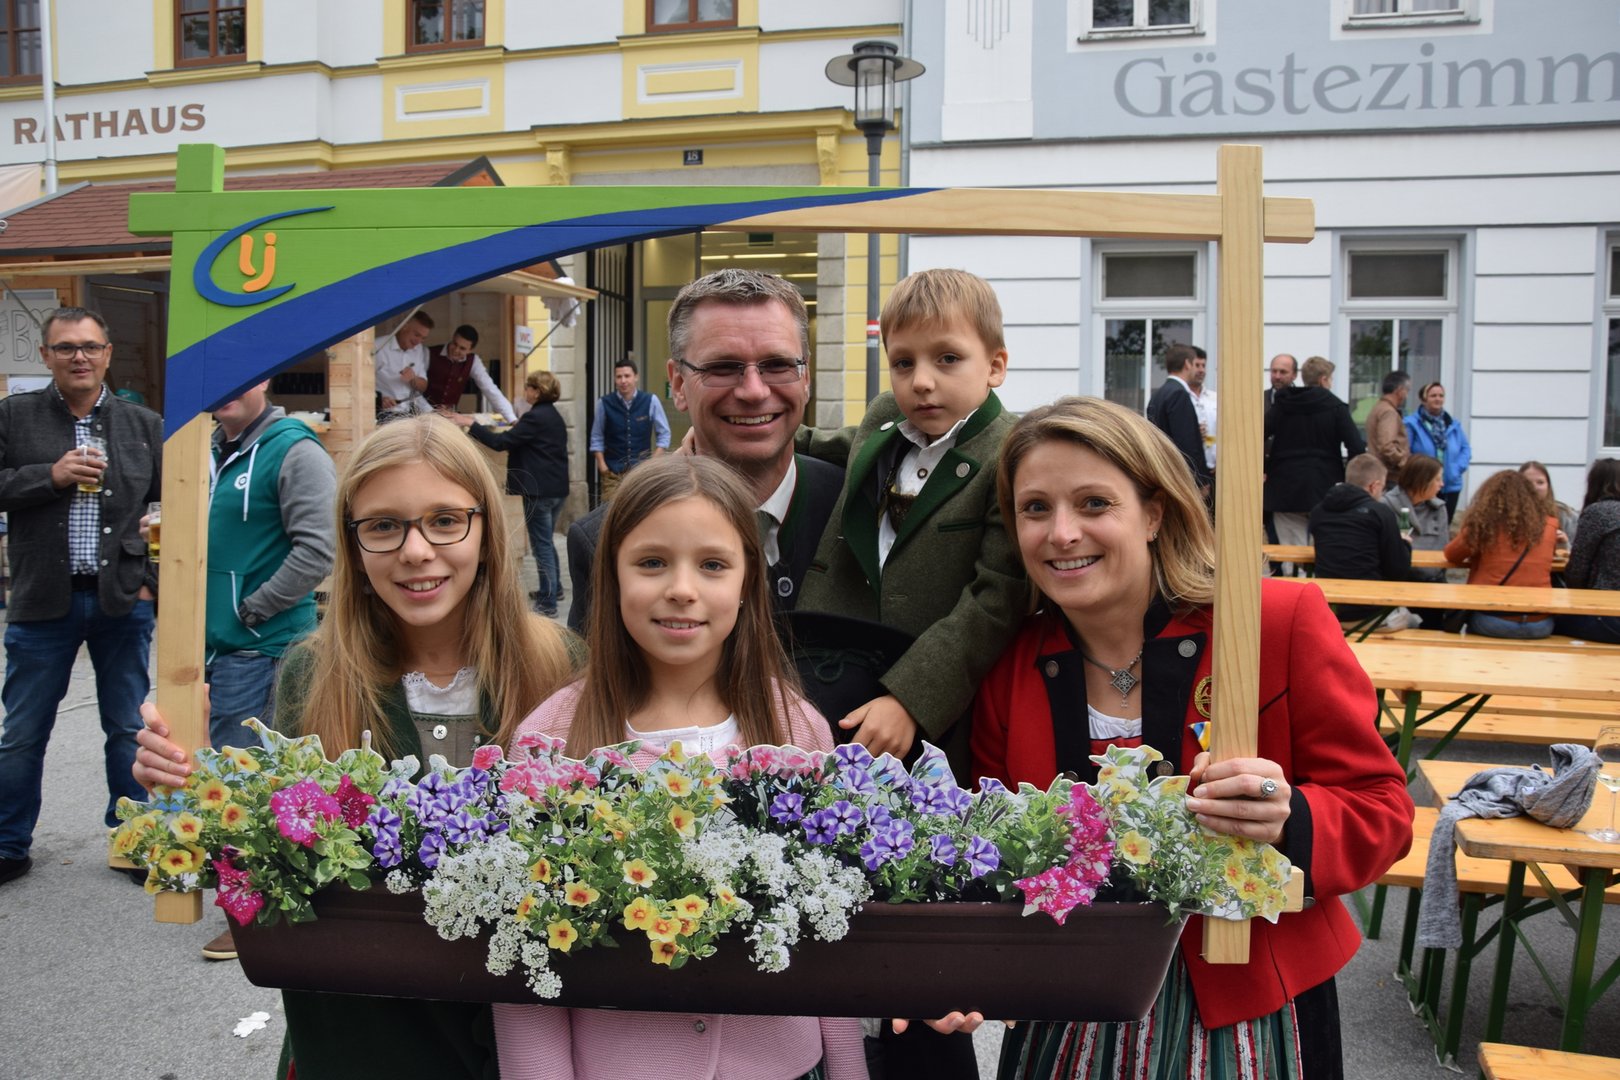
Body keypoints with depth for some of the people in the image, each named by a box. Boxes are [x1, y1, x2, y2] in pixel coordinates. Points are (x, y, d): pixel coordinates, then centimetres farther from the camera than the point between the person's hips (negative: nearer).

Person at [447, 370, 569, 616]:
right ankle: (554, 587, 37)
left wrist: (470, 424, -14)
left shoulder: (535, 417, -16)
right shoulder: (553, 416, 13)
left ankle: (548, 603, -1)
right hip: (557, 488, 9)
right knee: (547, 540, 23)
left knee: (541, 544, -4)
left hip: (539, 491, -9)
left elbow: (500, 442, -19)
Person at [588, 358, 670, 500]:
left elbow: (664, 434, 4)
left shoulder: (650, 401, -3)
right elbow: (597, 438, 4)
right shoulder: (604, 403, -5)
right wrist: (602, 465, -3)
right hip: (612, 471, 0)